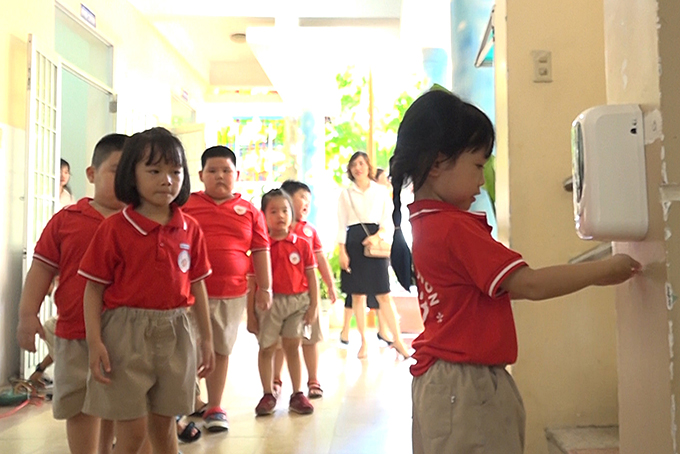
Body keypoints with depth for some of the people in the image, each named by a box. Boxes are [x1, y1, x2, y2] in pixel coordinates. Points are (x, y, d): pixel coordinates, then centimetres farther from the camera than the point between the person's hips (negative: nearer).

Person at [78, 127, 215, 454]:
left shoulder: (190, 229, 3)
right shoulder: (114, 228, -6)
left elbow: (197, 285, 9)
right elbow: (94, 287, -5)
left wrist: (206, 338, 11)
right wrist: (94, 342, -12)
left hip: (175, 333, 3)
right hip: (126, 332, -3)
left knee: (164, 423, 17)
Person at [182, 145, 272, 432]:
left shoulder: (250, 211, 5)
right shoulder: (186, 205, 3)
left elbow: (261, 251, 5)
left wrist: (264, 287, 1)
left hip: (231, 294, 1)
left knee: (221, 350, 12)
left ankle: (214, 408, 25)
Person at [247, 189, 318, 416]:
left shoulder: (302, 245, 0)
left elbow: (311, 276, 4)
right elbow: (252, 281, -2)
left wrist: (313, 305, -1)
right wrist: (250, 313, -2)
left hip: (297, 302, 1)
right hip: (268, 303, -1)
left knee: (292, 347, 8)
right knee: (266, 348, 7)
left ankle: (297, 394, 18)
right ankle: (268, 394, 21)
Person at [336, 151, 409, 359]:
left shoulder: (381, 191, 8)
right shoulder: (346, 194, 10)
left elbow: (387, 221, 5)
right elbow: (341, 225, 7)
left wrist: (378, 236, -14)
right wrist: (342, 252, -2)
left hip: (376, 243, -1)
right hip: (353, 243, 1)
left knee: (383, 294, -5)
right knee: (357, 295, 3)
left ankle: (397, 339, 4)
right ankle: (363, 342, 13)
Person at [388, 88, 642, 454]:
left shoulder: (426, 223, 9)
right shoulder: (455, 228, -21)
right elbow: (529, 285, -21)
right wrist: (605, 270, -9)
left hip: (442, 380, 10)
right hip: (466, 385, -10)